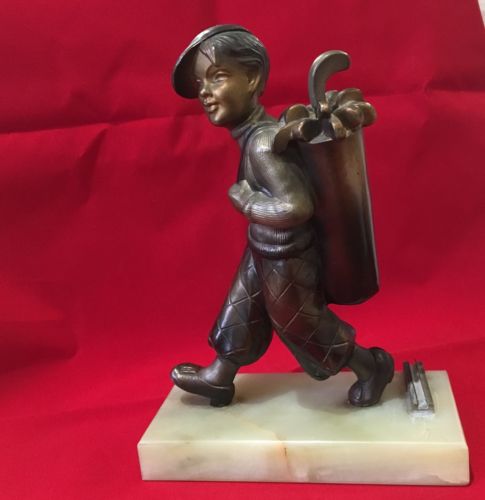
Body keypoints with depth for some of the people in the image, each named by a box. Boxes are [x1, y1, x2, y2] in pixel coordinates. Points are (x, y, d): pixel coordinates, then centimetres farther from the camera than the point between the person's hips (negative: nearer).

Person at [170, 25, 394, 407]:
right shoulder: (262, 131, -4)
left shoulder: (262, 144, -33)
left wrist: (245, 201, -27)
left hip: (285, 264, -9)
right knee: (240, 314, 25)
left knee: (301, 328, 16)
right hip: (265, 254, 9)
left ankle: (374, 366, 39)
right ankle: (219, 379, 48)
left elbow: (296, 207, -41)